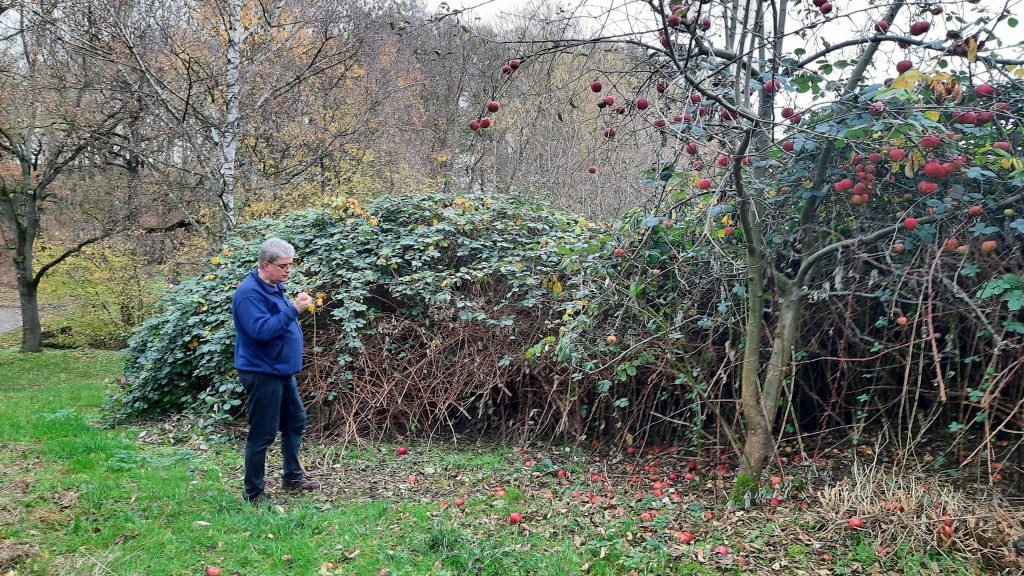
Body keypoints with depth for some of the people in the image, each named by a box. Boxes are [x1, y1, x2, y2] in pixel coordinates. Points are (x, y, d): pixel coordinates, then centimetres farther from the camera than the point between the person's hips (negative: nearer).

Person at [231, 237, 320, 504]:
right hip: (262, 374, -10)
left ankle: (293, 477, 32)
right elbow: (261, 330, -30)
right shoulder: (250, 293, -19)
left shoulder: (275, 288, 11)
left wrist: (296, 307, 8)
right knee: (262, 434, -1)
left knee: (296, 422, 18)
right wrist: (294, 310, -29)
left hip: (282, 371, 10)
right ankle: (254, 492, 13)